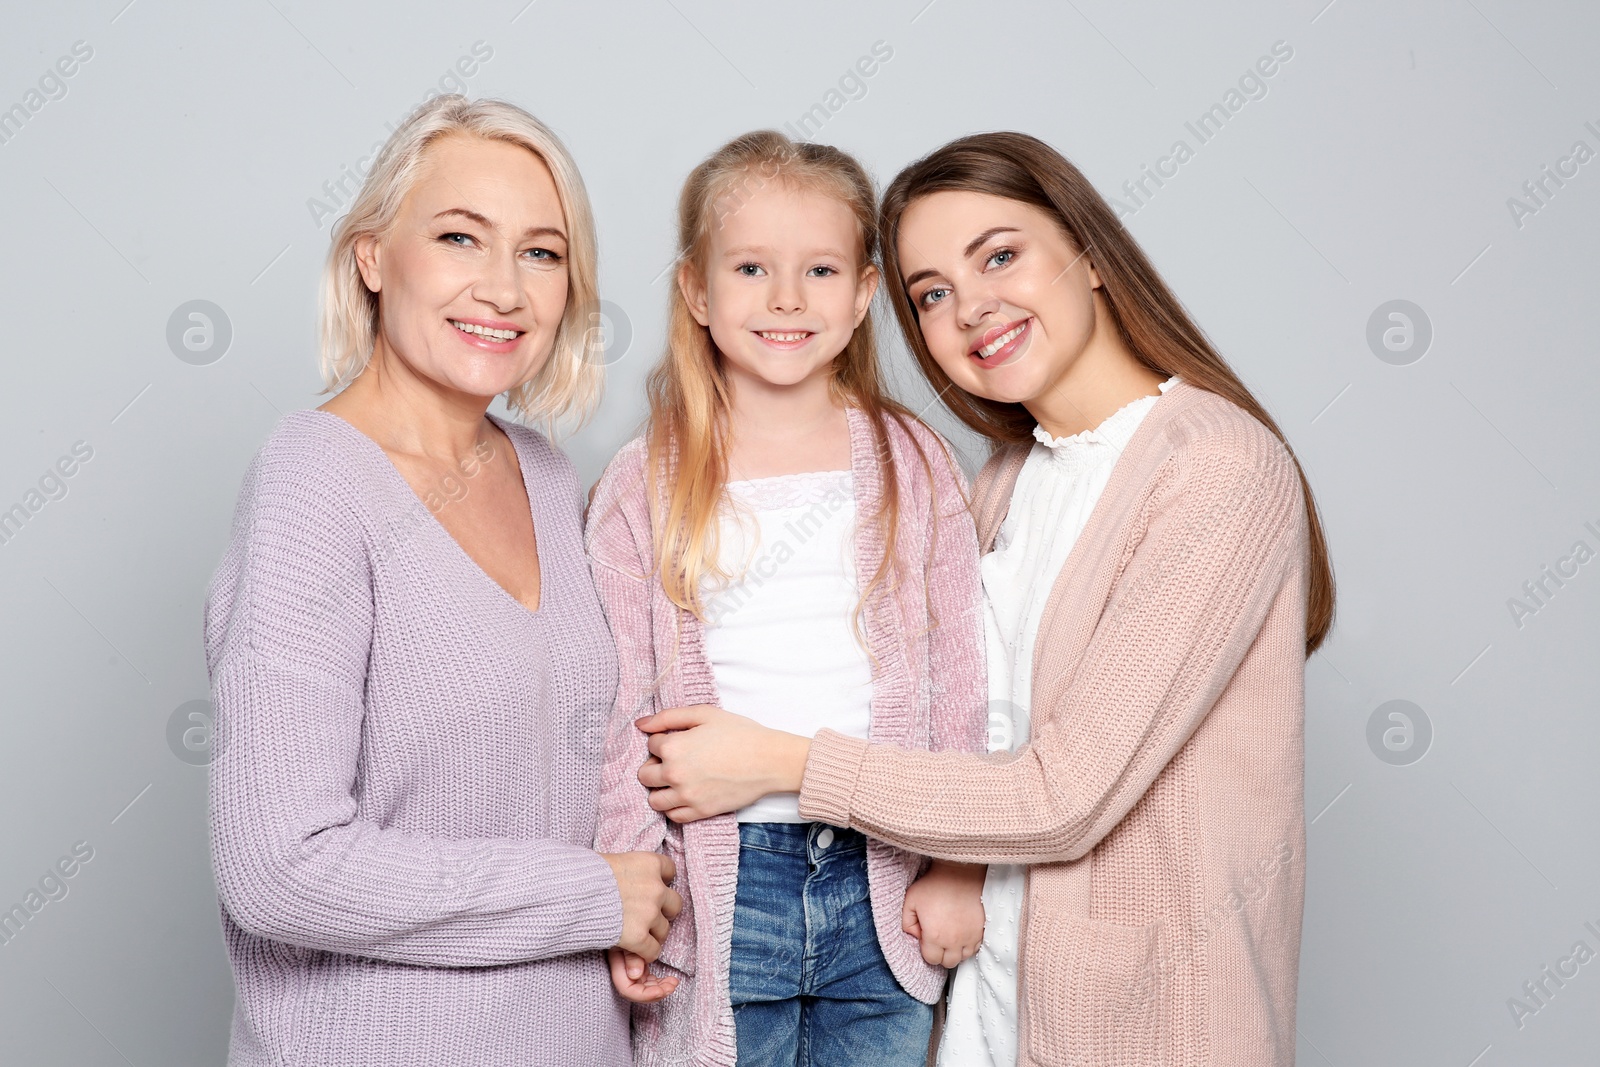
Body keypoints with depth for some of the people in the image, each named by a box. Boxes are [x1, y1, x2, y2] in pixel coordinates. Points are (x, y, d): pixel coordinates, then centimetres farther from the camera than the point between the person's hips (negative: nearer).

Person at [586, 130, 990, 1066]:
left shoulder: (916, 464, 2)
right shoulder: (643, 488, -1)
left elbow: (959, 679, 4)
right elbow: (620, 709, -1)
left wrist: (959, 863, 1)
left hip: (886, 887, 1)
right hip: (717, 887, -1)